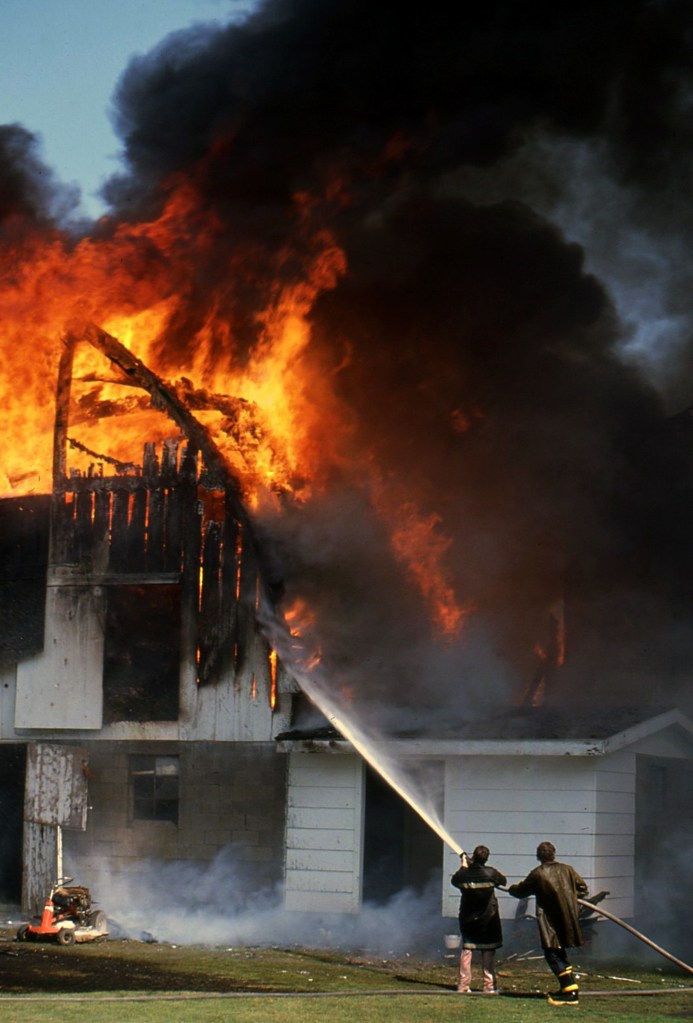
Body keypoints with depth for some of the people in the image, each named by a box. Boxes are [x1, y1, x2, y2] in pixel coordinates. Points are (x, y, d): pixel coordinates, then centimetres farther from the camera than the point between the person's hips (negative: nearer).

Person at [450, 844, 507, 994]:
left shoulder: (463, 874, -11)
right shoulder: (491, 873, -15)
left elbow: (454, 880, 12)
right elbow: (503, 881, 5)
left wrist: (463, 866, 23)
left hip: (467, 919, 2)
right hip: (488, 920, -2)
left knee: (466, 950, 9)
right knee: (488, 951, 5)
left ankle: (463, 985, 6)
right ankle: (489, 985, 4)